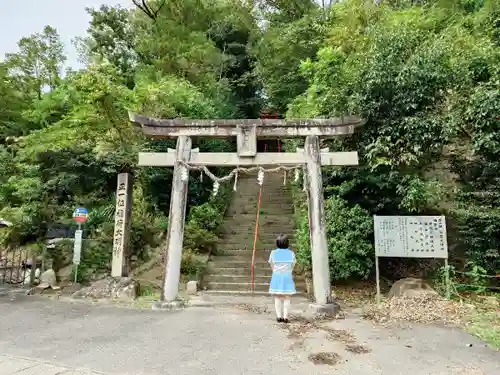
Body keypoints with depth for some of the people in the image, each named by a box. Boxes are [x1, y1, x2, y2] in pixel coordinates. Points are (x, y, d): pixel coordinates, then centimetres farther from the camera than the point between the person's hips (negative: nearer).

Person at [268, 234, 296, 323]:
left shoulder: (273, 253, -3)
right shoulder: (291, 253, -3)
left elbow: (272, 266, 3)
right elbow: (292, 266, 5)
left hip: (276, 277, 0)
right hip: (287, 277, 0)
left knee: (277, 298, 8)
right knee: (286, 298, 5)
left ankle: (279, 316, 7)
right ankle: (285, 317, 3)